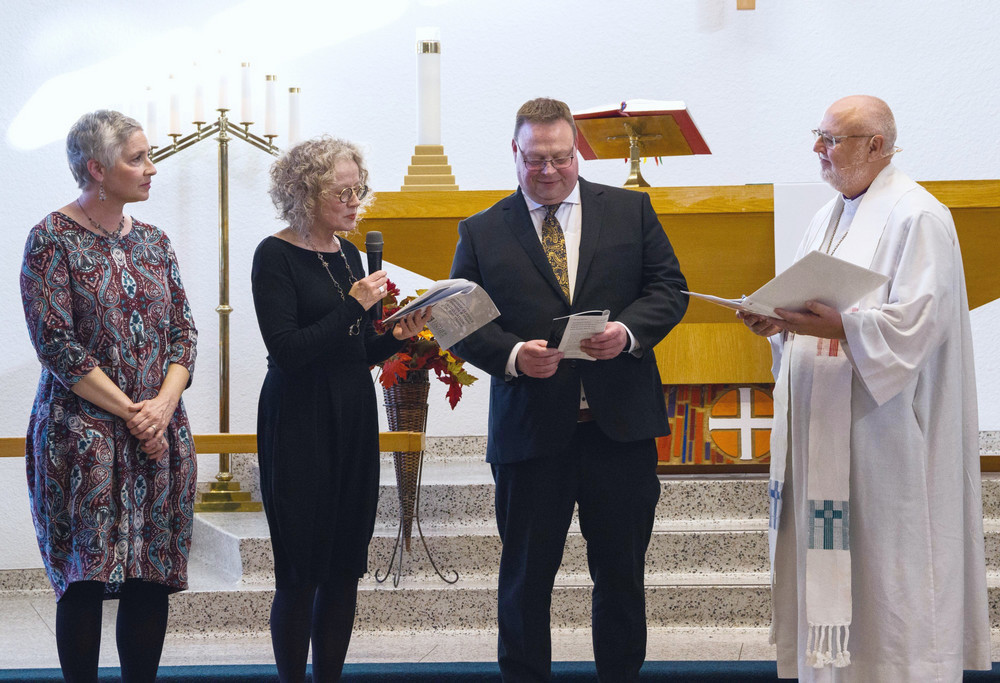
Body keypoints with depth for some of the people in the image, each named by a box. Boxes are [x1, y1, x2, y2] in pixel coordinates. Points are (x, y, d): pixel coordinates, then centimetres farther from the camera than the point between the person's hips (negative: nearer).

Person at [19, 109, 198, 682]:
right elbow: (55, 343, -11)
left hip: (159, 435, 5)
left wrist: (163, 405, -8)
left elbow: (184, 332, 9)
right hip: (82, 434, -5)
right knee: (85, 577, -4)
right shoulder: (53, 239, -5)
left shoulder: (153, 242, 12)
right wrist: (128, 412, -13)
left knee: (152, 579, 4)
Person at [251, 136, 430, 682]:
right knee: (300, 572, -2)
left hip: (354, 420, 7)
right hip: (299, 425, -7)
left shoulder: (347, 254, 12)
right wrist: (354, 307, -19)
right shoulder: (276, 255, -9)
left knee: (345, 568, 7)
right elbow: (286, 351, -17)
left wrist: (396, 335, -1)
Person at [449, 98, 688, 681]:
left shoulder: (630, 210, 7)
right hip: (529, 430, -1)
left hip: (621, 425, 1)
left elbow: (669, 287, 4)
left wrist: (629, 331, -15)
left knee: (622, 573, 11)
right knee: (526, 576, 7)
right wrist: (512, 354, -17)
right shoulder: (482, 232, 5)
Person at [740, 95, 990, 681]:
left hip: (884, 425, -8)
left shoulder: (917, 217, -9)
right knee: (827, 559, 7)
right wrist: (780, 321, -1)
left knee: (885, 560, -5)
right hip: (824, 423, 8)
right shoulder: (828, 219, 18)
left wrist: (838, 327, -27)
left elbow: (917, 321, -18)